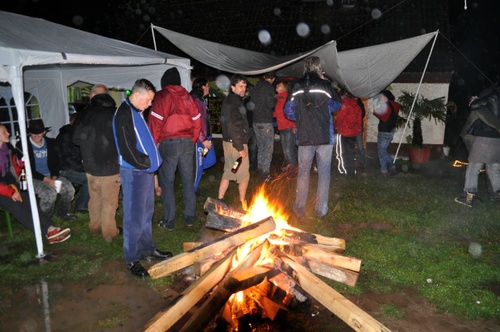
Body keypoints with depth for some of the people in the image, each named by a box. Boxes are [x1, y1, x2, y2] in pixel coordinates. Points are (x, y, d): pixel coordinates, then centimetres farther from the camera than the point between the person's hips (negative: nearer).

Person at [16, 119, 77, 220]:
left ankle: (62, 212, 9)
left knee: (69, 188, -18)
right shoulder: (22, 145, -8)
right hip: (33, 179, -5)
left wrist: (54, 177, -11)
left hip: (50, 176, 5)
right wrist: (47, 180, -23)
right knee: (50, 192, -31)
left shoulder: (51, 143, 6)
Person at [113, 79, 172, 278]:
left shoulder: (137, 112, 13)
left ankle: (147, 249, 32)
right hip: (134, 172, -9)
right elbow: (127, 149, -22)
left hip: (145, 170, 9)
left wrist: (151, 161, 9)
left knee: (146, 213, 18)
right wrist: (146, 163, -12)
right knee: (134, 216, -1)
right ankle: (132, 259, 11)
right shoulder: (123, 114, -17)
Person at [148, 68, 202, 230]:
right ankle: (190, 217, 20)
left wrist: (155, 143, 2)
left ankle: (169, 220, 9)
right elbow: (197, 122, 10)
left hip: (168, 143, -4)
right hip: (188, 142, 4)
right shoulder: (188, 97, 10)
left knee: (167, 182, 4)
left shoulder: (161, 97, -3)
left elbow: (155, 122, -9)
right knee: (188, 180, 12)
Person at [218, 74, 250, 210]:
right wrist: (240, 148, -23)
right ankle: (242, 203, 16)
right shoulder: (232, 103, -17)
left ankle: (219, 200, 22)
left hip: (229, 142, 10)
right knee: (244, 175, 2)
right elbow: (232, 127, -23)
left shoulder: (235, 100, 15)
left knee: (228, 172, 16)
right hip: (236, 143, -10)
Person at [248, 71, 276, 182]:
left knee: (260, 148, 15)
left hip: (255, 122, 7)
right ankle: (264, 174, -1)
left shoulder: (255, 87, 14)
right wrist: (275, 100, 2)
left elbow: (251, 104, 16)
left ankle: (260, 171, 19)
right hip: (266, 122, -7)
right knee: (268, 149, -1)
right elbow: (270, 104, -17)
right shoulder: (269, 87, -9)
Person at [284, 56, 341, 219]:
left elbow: (289, 111, 3)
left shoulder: (297, 87, -1)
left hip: (304, 137, 2)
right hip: (325, 136, -2)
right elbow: (336, 105, 8)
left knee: (303, 172, 12)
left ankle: (300, 207, 19)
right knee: (324, 172, 8)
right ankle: (321, 209, 12)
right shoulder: (325, 85, -6)